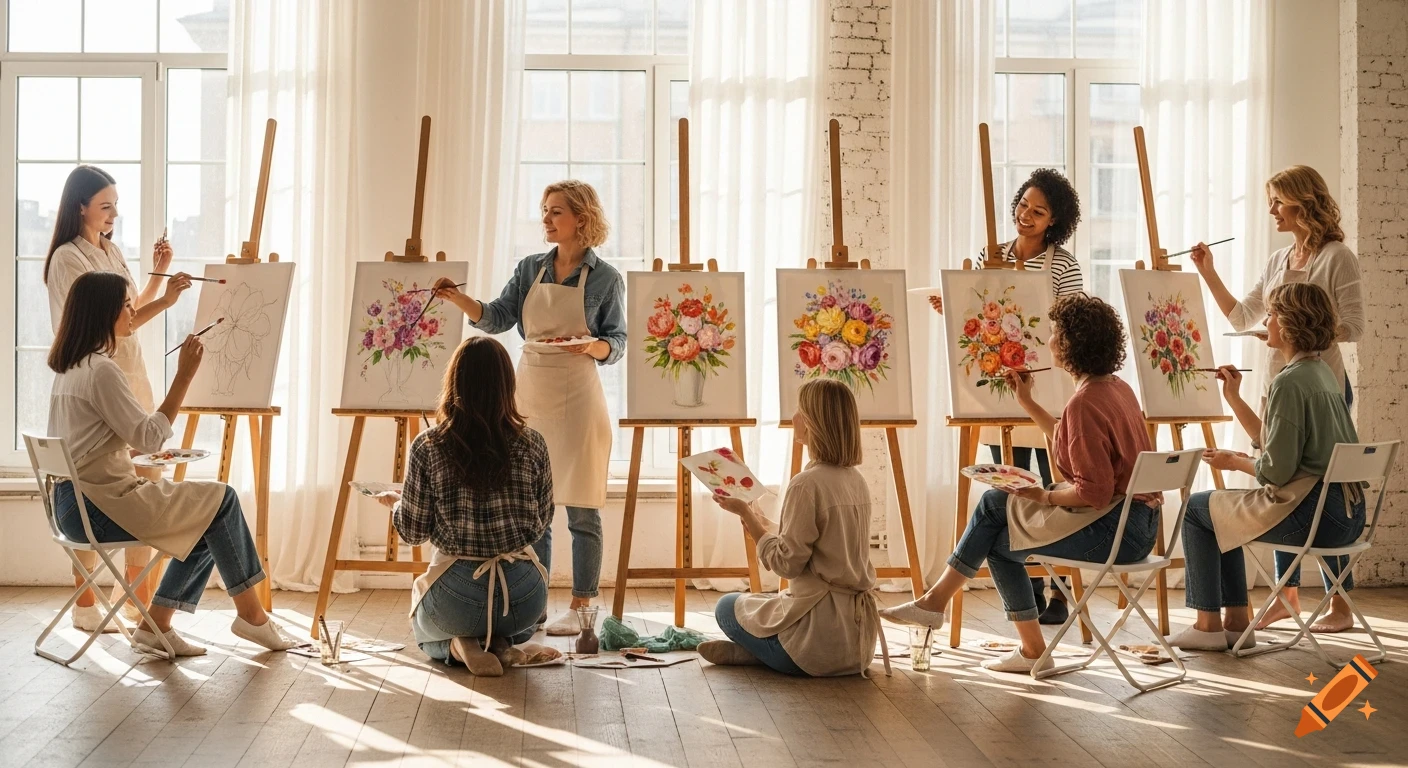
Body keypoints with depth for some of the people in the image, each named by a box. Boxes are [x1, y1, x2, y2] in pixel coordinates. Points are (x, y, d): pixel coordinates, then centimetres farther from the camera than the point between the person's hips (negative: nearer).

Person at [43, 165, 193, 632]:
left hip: (132, 380, 8)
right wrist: (163, 302, -26)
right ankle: (84, 605, 6)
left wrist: (157, 275, 10)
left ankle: (138, 596, 17)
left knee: (147, 482, 8)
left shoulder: (111, 251, 15)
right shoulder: (68, 259, -11)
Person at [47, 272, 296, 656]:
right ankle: (251, 615, 3)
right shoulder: (101, 370, -17)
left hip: (74, 502, 10)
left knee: (209, 519, 9)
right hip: (99, 506, -10)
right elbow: (149, 437, -19)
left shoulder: (71, 367, 13)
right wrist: (184, 376, -20)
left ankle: (156, 626, 8)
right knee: (222, 499, -6)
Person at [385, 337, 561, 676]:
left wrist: (395, 503, 21)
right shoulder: (532, 444, -4)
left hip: (456, 598, 0)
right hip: (526, 599, 1)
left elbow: (413, 531, 0)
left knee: (423, 624, 35)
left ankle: (459, 645, 1)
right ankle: (506, 642, 13)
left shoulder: (428, 446, -8)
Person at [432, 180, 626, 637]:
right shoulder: (531, 269, 9)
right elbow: (497, 318, 0)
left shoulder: (605, 278, -2)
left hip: (578, 399, -4)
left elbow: (616, 344, -1)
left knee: (581, 510, 0)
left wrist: (592, 346, -22)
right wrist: (459, 299, -15)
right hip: (530, 394, 4)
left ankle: (581, 607, 8)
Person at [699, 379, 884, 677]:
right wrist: (760, 521, 18)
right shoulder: (856, 480, 7)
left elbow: (786, 563, -15)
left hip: (823, 628, -8)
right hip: (859, 632, 8)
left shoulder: (807, 484, -19)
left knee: (728, 606, 18)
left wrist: (745, 513, -5)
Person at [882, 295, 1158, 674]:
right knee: (994, 503, 10)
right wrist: (1027, 401, 21)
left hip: (1117, 528, -10)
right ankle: (936, 599, 13)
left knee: (1001, 543, 6)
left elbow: (1092, 492, -24)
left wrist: (1043, 496, -9)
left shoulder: (1085, 403, -22)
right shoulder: (1118, 387, 8)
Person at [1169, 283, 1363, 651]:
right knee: (1222, 512, 25)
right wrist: (1233, 397, 16)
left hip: (1311, 513, -10)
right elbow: (1276, 440, 17)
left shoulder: (1289, 382, -19)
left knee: (1196, 510, 5)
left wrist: (1234, 461, -2)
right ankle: (1237, 621, 25)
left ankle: (1208, 625, 12)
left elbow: (1275, 471, -20)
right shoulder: (1323, 372, 12)